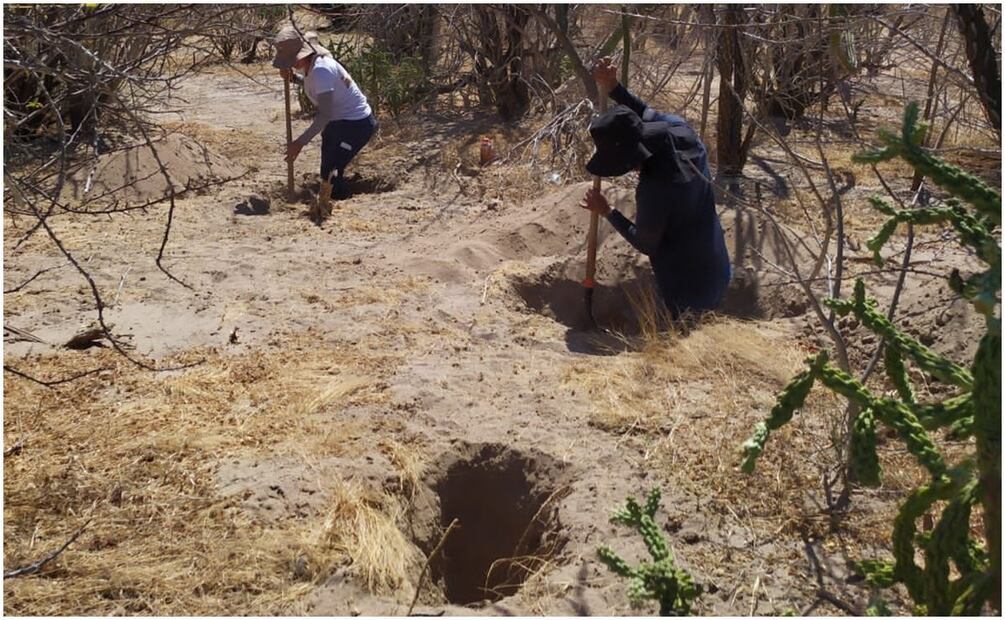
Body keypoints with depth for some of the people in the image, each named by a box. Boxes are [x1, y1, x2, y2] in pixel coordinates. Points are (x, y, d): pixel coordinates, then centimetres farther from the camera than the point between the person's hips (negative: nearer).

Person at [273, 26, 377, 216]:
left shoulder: (321, 70, -29)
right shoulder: (307, 64, 0)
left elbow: (325, 114, -35)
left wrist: (300, 142, -37)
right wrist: (285, 70, 1)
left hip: (357, 124, -11)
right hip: (338, 121, 11)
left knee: (330, 172, -19)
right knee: (330, 170, 21)